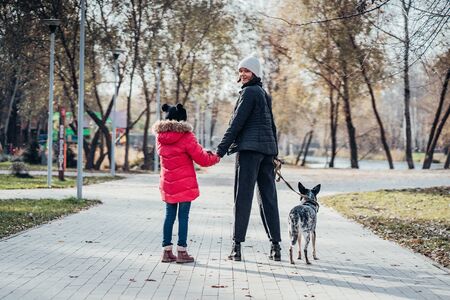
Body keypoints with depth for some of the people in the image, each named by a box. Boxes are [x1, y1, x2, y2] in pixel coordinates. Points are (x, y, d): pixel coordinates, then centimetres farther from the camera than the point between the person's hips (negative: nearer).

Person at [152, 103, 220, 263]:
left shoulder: (160, 137, 5)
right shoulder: (186, 137, -13)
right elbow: (202, 159, -10)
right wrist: (216, 157, 11)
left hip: (167, 185, 5)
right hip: (185, 184, -5)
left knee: (169, 216, 11)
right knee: (183, 216, -1)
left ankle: (167, 251, 11)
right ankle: (181, 251, 1)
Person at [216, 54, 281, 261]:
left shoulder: (249, 92, -6)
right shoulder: (264, 94, 21)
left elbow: (236, 123, -11)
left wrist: (221, 149, -12)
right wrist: (273, 153, 26)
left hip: (249, 147, -8)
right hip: (267, 148, 8)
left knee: (243, 197, -8)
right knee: (268, 197, 7)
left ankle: (237, 246, -9)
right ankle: (275, 246, 7)